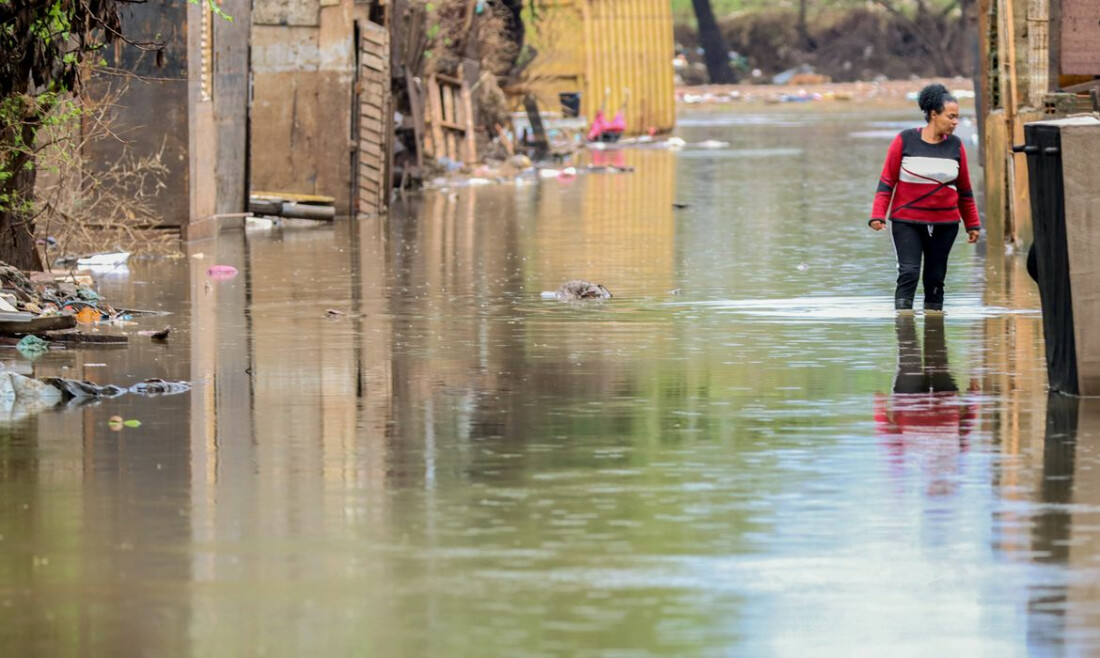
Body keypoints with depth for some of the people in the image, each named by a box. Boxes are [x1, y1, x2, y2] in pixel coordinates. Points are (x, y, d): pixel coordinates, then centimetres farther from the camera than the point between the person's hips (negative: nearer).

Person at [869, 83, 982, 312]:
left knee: (935, 279, 7)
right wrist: (878, 215, -11)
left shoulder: (955, 146, 4)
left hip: (945, 224, 3)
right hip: (907, 222, -3)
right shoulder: (905, 141, -5)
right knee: (909, 273, -13)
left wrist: (972, 224, 15)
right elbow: (887, 181, -1)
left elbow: (964, 190, 13)